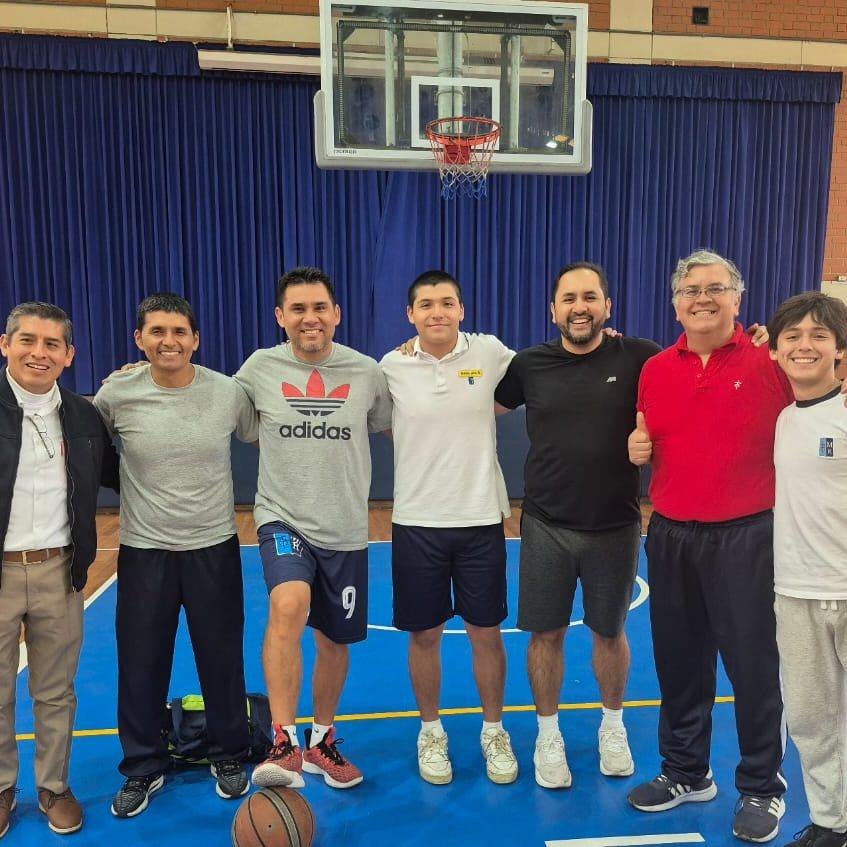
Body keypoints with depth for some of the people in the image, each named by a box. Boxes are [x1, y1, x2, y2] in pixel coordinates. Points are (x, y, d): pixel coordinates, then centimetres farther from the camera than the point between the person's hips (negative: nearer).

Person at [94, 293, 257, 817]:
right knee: (140, 666, 11)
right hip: (143, 551, 1)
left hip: (214, 547, 0)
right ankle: (144, 768, 33)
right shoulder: (115, 396, -8)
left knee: (222, 660, 12)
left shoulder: (230, 393, -8)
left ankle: (229, 757, 34)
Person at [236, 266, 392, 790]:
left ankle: (321, 740, 37)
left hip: (345, 530, 2)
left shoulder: (367, 372, -2)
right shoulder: (259, 369, -3)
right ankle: (284, 745, -21)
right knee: (288, 606, -30)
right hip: (283, 519, -2)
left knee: (335, 640, 14)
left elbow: (396, 429, 11)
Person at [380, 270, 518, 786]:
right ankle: (431, 731, 33)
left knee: (486, 632, 11)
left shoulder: (490, 353, -3)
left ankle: (494, 730, 33)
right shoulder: (392, 367, -4)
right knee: (424, 634, 11)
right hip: (417, 521, 0)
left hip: (481, 517, 0)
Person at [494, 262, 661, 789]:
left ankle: (613, 726, 41)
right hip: (546, 527, 1)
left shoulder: (638, 357, -6)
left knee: (610, 631, 16)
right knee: (547, 632, 10)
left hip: (616, 526, 0)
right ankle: (549, 735, 31)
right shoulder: (530, 364, -1)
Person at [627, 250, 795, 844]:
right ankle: (686, 772, 34)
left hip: (745, 535, -4)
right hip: (669, 534, 4)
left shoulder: (769, 363, -6)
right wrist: (638, 446, -3)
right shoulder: (655, 370, 6)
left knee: (752, 661, 5)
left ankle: (762, 789, 27)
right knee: (678, 659, 14)